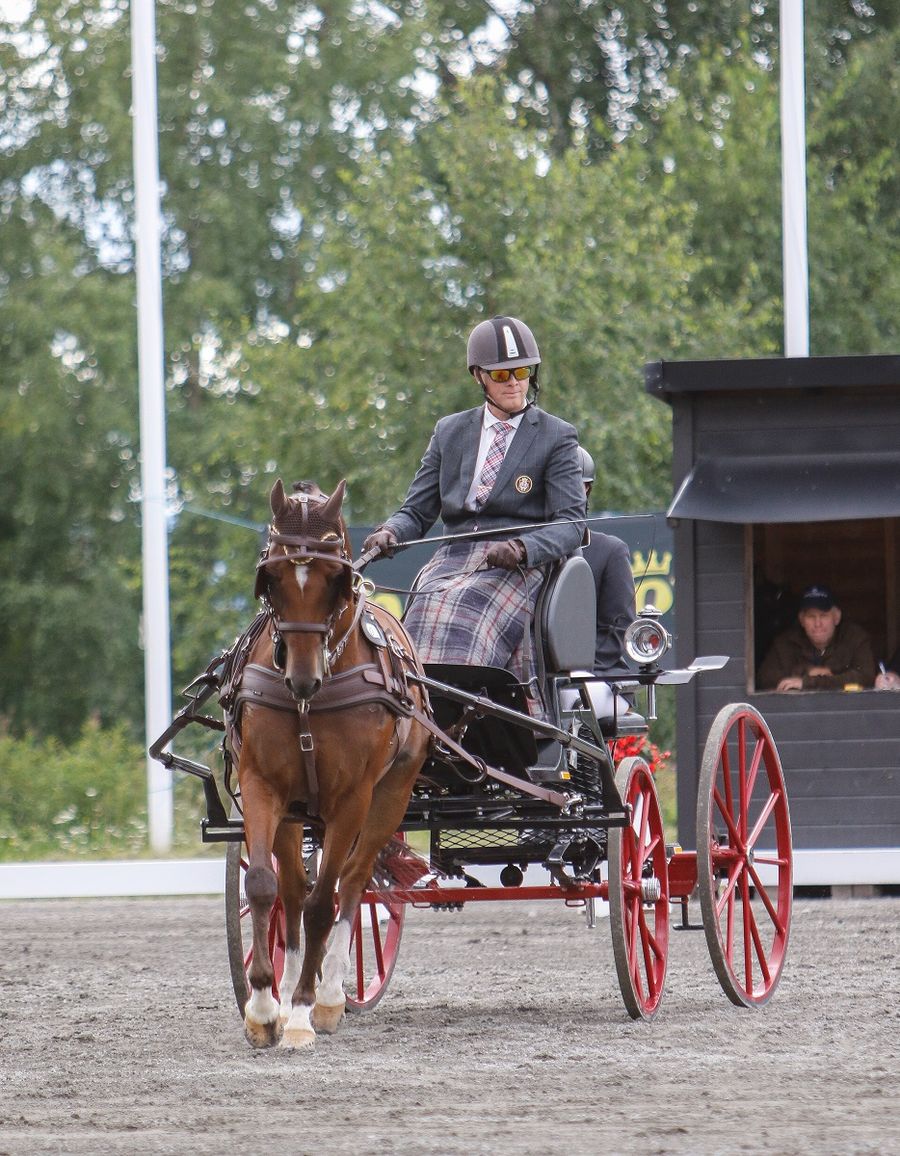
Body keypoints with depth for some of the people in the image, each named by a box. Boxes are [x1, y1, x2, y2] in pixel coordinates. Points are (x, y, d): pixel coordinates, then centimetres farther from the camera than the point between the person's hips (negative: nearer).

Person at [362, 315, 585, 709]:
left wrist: (522, 548, -21)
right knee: (428, 610, -28)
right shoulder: (449, 431, 20)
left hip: (518, 568, -3)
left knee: (464, 614, -32)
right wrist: (390, 533, -6)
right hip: (453, 559, 3)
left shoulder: (556, 437, 8)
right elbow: (417, 512, 18)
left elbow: (570, 525, -1)